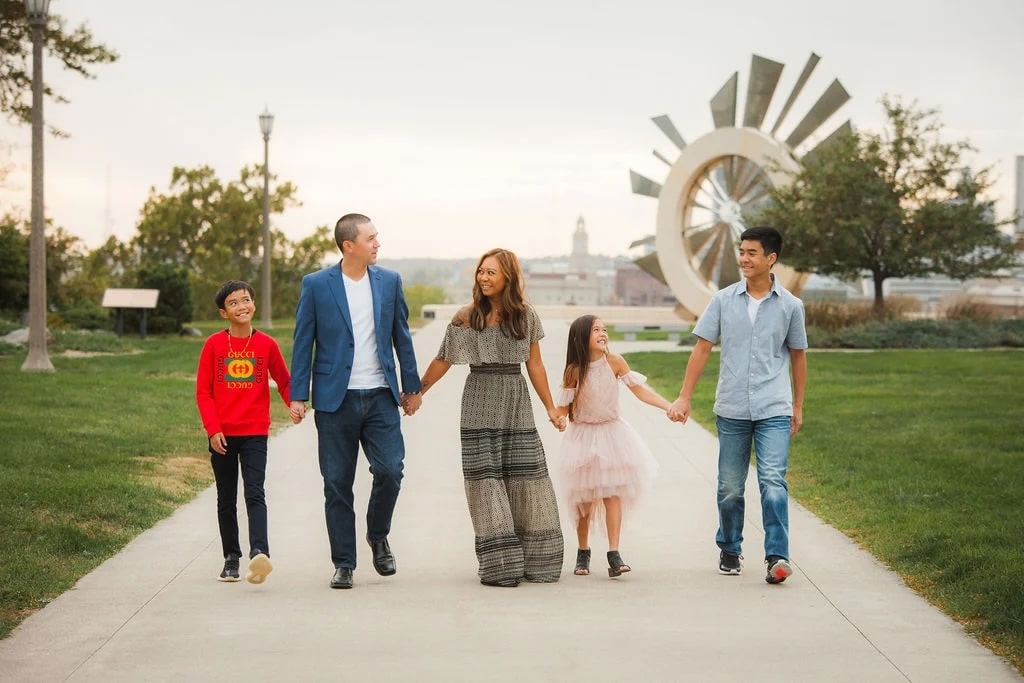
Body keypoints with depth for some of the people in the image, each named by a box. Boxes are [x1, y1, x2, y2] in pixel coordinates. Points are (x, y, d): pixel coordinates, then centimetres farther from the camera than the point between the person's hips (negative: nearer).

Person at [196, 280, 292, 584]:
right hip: (222, 436, 1)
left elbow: (283, 381, 7)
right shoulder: (214, 344, -1)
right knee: (226, 499, 11)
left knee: (255, 494, -14)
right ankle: (231, 558, 20)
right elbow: (203, 391, 0)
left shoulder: (266, 344, 0)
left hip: (255, 434, -1)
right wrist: (212, 429, -8)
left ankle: (259, 553, -28)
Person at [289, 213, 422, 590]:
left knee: (390, 470, -10)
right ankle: (343, 563, 12)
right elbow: (303, 343, 1)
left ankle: (378, 536, 17)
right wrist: (298, 396, -3)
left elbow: (401, 336, 13)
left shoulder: (389, 281, 6)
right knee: (337, 484, 2)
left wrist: (412, 387, 12)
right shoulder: (315, 284, -2)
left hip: (380, 396, 2)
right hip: (335, 399, -2)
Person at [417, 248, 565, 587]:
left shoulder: (526, 315, 5)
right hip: (480, 408, -1)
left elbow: (534, 364, 10)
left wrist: (551, 407, 9)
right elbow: (442, 361, 7)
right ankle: (499, 566, 0)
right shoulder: (466, 317, 1)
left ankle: (533, 561, 8)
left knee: (526, 477, -1)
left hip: (517, 406, 1)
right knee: (485, 479, -4)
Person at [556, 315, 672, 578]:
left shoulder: (614, 362, -9)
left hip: (612, 433, 1)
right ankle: (583, 553, 20)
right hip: (583, 437, -1)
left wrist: (669, 406, -15)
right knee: (585, 499, 4)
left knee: (613, 494, -5)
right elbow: (563, 406, -6)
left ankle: (614, 556, -6)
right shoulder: (574, 371, -12)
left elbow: (640, 389, -6)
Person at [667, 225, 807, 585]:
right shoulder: (723, 300, 3)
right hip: (731, 410, 2)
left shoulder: (790, 306, 2)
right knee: (729, 487, 8)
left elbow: (797, 355, 13)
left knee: (773, 481, -15)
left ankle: (777, 556, -14)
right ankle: (729, 551, 26)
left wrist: (798, 406, 15)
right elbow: (702, 349, 6)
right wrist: (684, 397, 2)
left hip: (774, 410, -2)